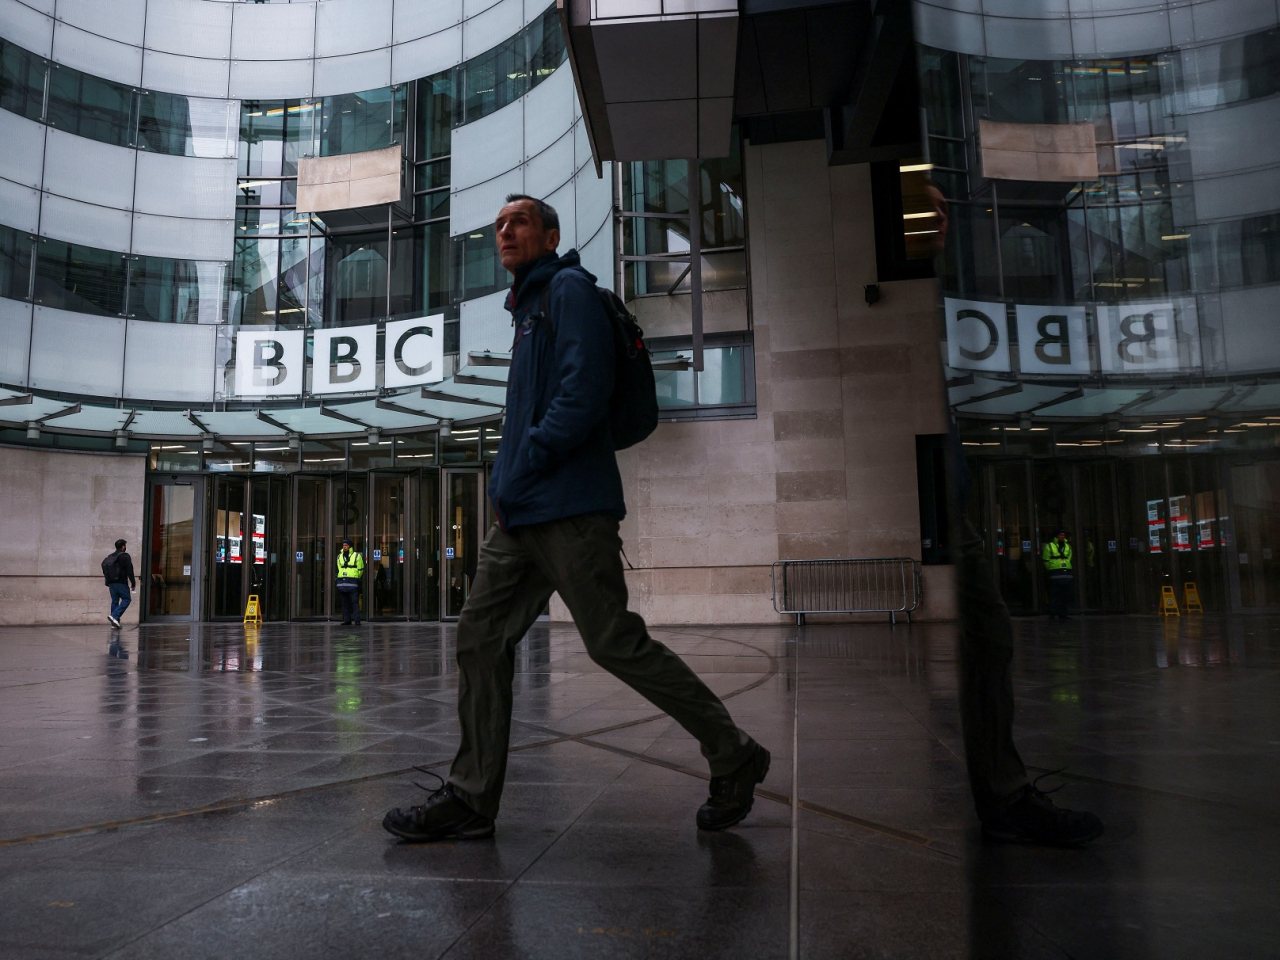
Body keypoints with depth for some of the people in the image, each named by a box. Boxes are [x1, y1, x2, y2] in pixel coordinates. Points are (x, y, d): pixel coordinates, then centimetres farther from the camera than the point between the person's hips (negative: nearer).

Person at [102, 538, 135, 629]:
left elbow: (104, 570, 17)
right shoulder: (125, 556, -7)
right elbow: (129, 570, -11)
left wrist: (108, 583, 22)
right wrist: (133, 583, -7)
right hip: (121, 583, -7)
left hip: (111, 583, 7)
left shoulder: (109, 557, 16)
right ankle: (114, 616, -18)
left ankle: (114, 623, 6)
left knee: (114, 601, 9)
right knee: (126, 599, -1)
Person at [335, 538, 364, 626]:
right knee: (345, 602, 6)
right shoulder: (340, 556, 15)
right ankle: (347, 620, 10)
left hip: (353, 581, -5)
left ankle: (357, 620, -10)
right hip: (342, 581, 5)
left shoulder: (356, 556, 1)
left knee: (355, 601, -9)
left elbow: (360, 569, 5)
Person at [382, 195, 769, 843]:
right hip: (523, 517, 9)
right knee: (479, 639, 6)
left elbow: (583, 393, -17)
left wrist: (520, 473, -16)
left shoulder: (569, 289, -3)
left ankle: (734, 759, 11)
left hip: (567, 511, -9)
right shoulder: (528, 307, 25)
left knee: (616, 645, -5)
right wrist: (511, 484, 17)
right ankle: (469, 798, 15)